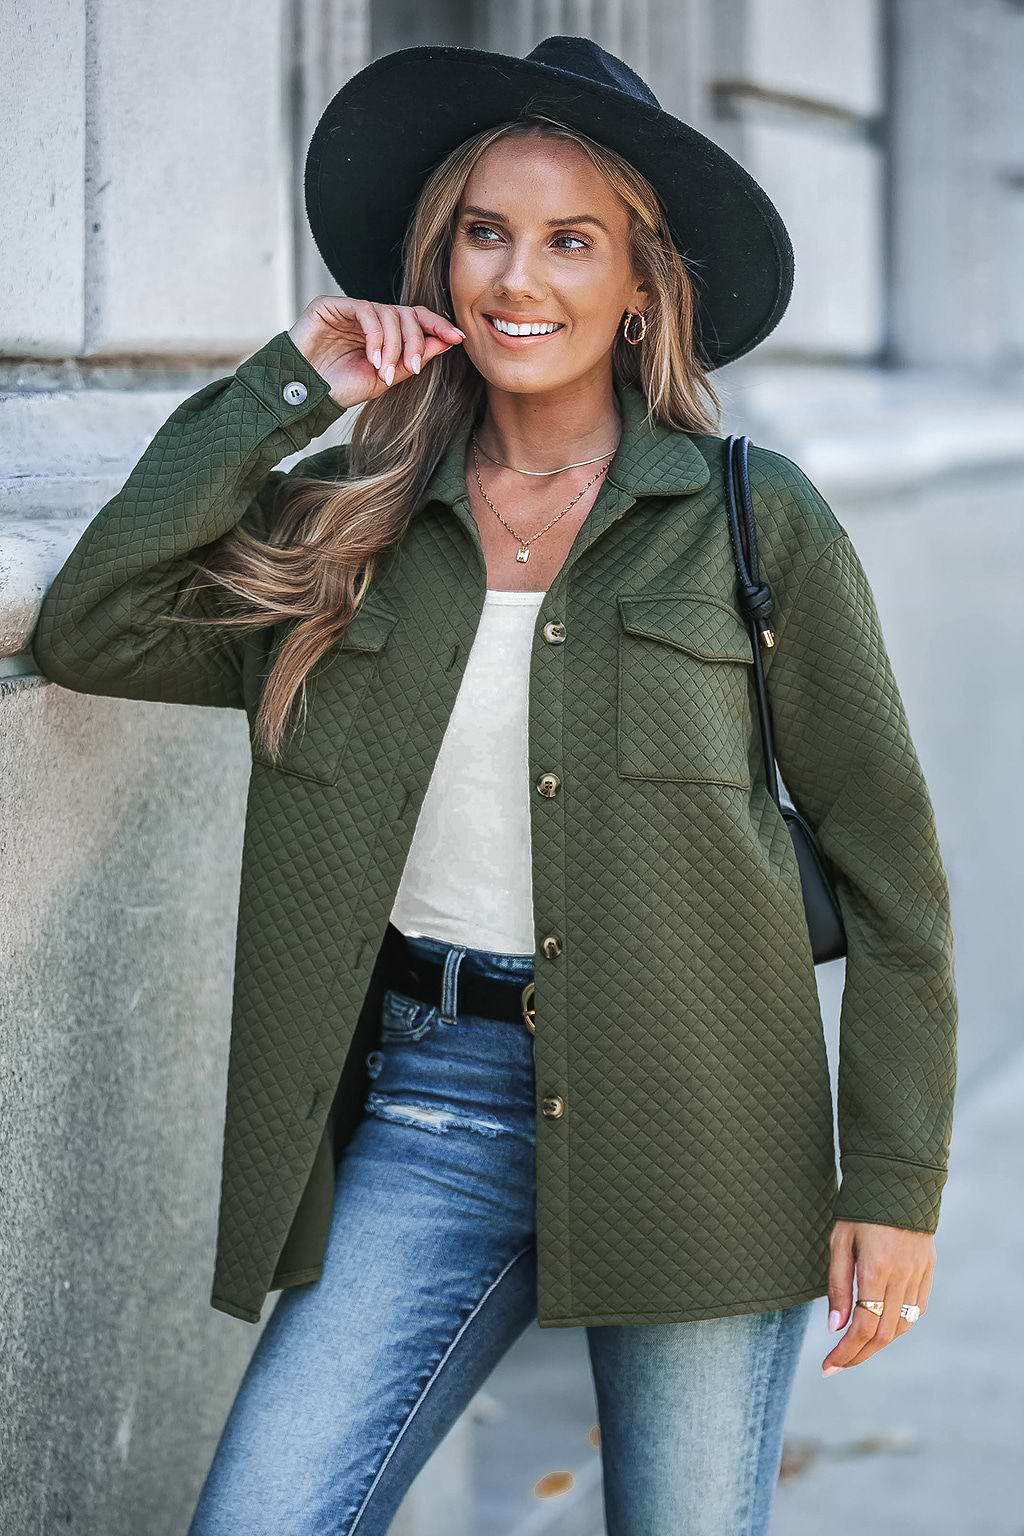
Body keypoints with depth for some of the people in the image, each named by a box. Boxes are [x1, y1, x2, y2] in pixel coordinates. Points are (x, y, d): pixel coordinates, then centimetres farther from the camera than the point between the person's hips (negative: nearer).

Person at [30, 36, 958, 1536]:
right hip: (430, 1102, 2)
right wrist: (282, 390, -3)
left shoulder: (754, 522, -2)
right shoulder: (350, 522, 6)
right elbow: (91, 631, -6)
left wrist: (895, 1184, -3)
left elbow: (886, 859, 1)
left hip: (694, 1121, -1)